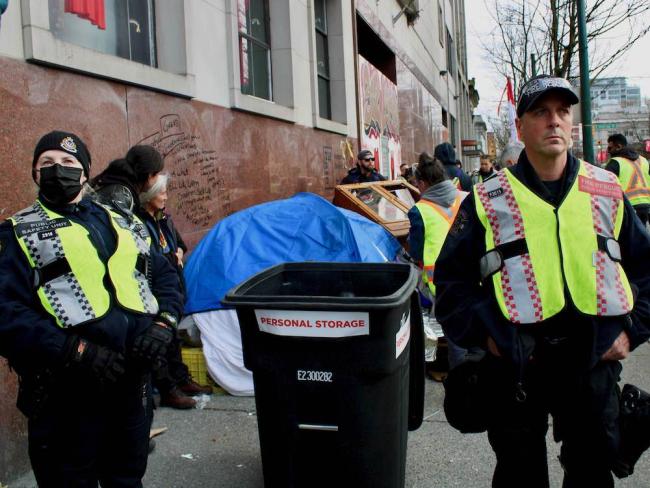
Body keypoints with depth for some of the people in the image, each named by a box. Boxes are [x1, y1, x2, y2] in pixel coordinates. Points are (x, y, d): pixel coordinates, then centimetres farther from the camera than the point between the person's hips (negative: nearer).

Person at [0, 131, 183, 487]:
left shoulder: (121, 223, 15)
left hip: (134, 380, 4)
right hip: (67, 392, -4)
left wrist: (162, 324, -2)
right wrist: (76, 352, -20)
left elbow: (166, 276, 18)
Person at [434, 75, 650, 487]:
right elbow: (451, 276, 1)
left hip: (594, 359, 2)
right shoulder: (489, 200, -1)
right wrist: (482, 332, -9)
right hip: (515, 361, -2)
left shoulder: (607, 192, 6)